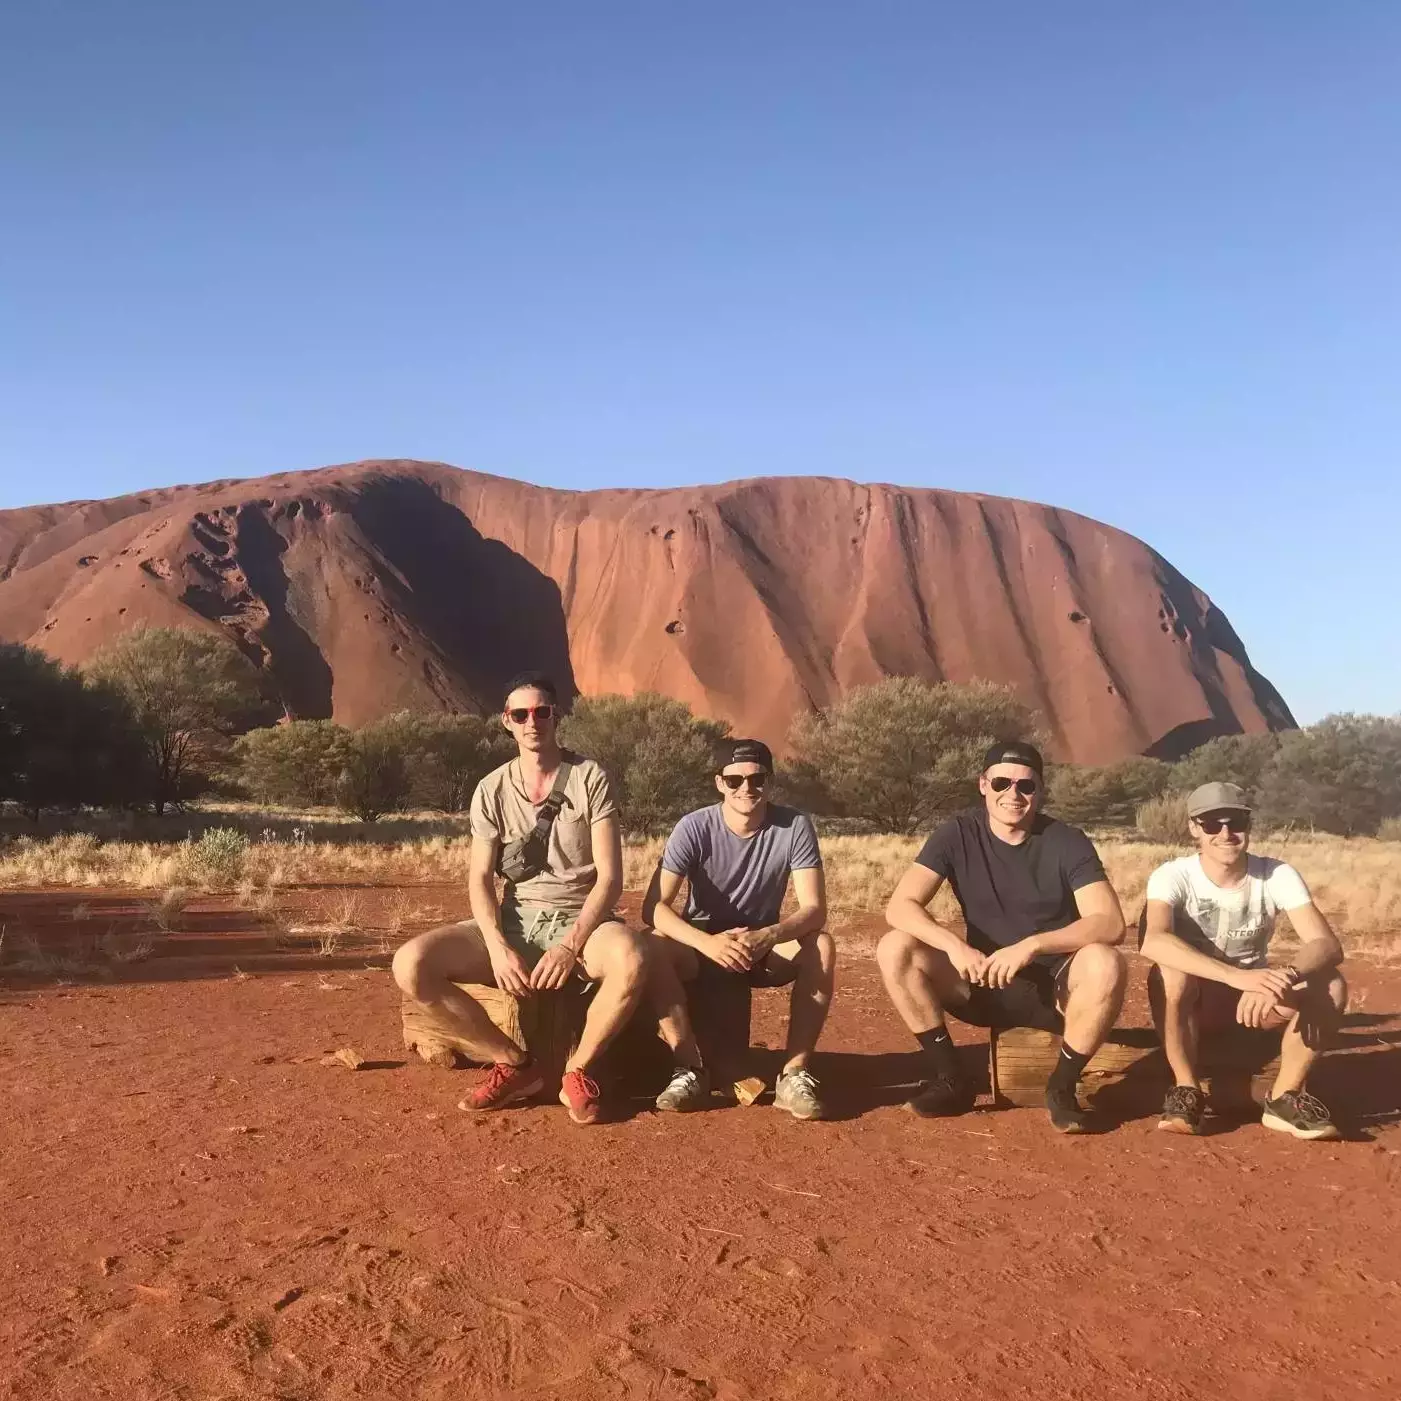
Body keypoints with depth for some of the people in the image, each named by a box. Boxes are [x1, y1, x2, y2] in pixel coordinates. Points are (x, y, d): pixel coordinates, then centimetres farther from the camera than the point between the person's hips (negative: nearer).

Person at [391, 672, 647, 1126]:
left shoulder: (590, 779, -3)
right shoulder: (492, 790, 5)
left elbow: (609, 877, -8)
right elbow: (480, 879, 0)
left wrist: (571, 945, -22)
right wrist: (498, 947, -18)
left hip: (579, 920, -3)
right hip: (512, 922, 3)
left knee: (631, 961, -38)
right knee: (411, 964, -22)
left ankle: (578, 1071, -10)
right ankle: (514, 1064, -5)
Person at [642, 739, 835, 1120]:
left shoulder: (795, 826, -15)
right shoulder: (694, 828, -18)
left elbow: (814, 909, -21)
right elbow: (653, 907, -25)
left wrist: (765, 937, -42)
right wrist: (708, 942, -42)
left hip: (764, 946, 1)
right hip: (702, 946, 0)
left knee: (821, 947, -29)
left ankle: (796, 1073, -22)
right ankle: (691, 1070, -19)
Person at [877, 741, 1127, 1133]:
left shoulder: (1068, 843, -11)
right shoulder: (958, 835, -7)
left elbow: (1110, 924, -22)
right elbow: (900, 906, -16)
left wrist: (1032, 945, -36)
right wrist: (954, 945, -34)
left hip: (1055, 987, -2)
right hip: (984, 984, 2)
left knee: (1105, 964, -34)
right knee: (895, 949, -21)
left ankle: (1062, 1088, -12)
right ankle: (950, 1079, -9)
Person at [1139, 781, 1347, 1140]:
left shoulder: (1278, 875, -13)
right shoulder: (1173, 876, -21)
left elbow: (1328, 945, -24)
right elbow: (1154, 942, -40)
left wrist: (1284, 977, -46)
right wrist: (1237, 975, -51)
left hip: (1255, 998, 3)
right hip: (1192, 1001, -2)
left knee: (1330, 986, -25)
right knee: (1170, 973, -36)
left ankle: (1285, 1097, -10)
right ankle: (1187, 1090, -18)